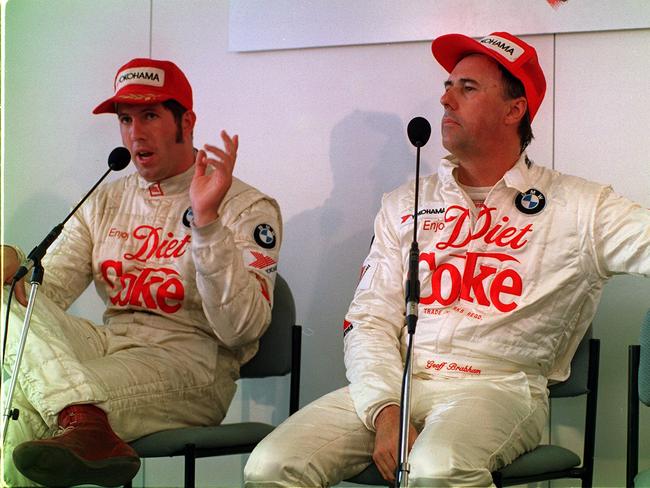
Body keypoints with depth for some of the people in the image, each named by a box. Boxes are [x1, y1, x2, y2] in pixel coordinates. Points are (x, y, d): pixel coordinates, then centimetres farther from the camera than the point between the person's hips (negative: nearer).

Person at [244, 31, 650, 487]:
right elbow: (369, 322, 8)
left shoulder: (578, 207, 8)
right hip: (395, 384, 3)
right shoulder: (405, 205, 17)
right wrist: (385, 412, -9)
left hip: (497, 385, -3)